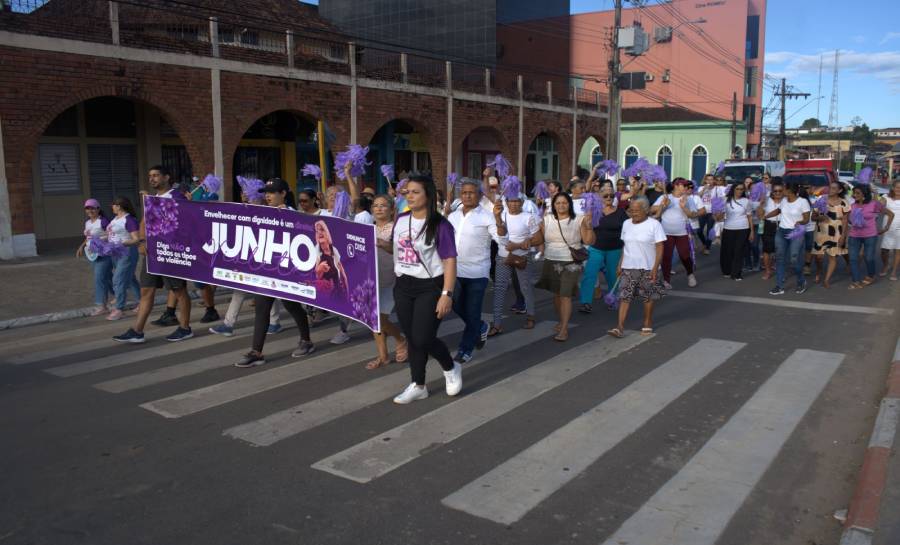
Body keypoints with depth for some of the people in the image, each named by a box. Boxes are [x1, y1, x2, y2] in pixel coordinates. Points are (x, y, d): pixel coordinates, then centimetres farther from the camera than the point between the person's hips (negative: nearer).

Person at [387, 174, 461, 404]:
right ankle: (418, 386, 23)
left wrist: (447, 294, -19)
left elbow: (450, 261, -14)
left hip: (430, 287, -6)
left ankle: (451, 368, 21)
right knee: (412, 339, 10)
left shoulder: (440, 225, -13)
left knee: (423, 339, -8)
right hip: (403, 286, 6)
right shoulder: (401, 220, 5)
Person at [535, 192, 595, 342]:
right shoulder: (547, 220, 3)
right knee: (556, 294, 12)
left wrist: (588, 227, -20)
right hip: (551, 262, 4)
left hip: (571, 263, -3)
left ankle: (564, 329, -6)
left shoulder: (578, 220, -5)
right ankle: (562, 320, 32)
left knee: (565, 295, -9)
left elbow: (589, 242, -5)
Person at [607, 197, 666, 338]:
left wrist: (655, 267, -17)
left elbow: (659, 247, -9)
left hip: (647, 268, -4)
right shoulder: (626, 224, 9)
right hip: (628, 267, 4)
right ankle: (620, 326, -9)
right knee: (624, 296, -5)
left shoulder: (654, 224, -7)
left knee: (648, 297, 8)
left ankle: (647, 324, 23)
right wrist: (620, 264, 11)